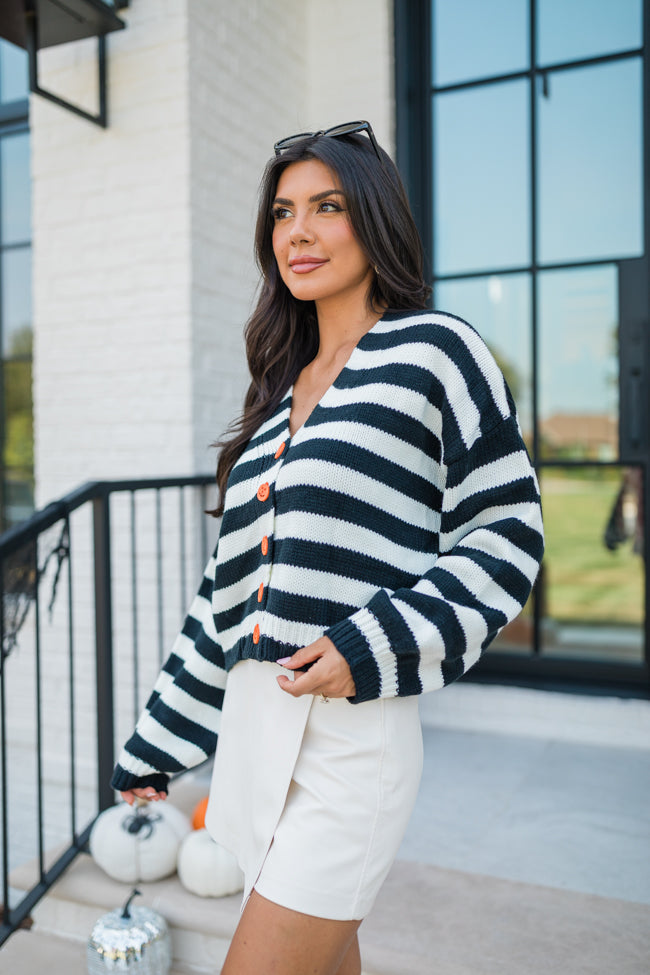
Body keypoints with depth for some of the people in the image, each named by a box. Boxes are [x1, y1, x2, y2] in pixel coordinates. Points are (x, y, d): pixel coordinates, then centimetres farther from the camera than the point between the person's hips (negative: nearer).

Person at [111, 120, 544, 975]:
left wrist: (371, 647, -20)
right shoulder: (283, 390, 14)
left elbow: (505, 535, -7)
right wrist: (158, 742, 18)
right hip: (255, 722, 6)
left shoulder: (432, 351, -4)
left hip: (351, 737, -6)